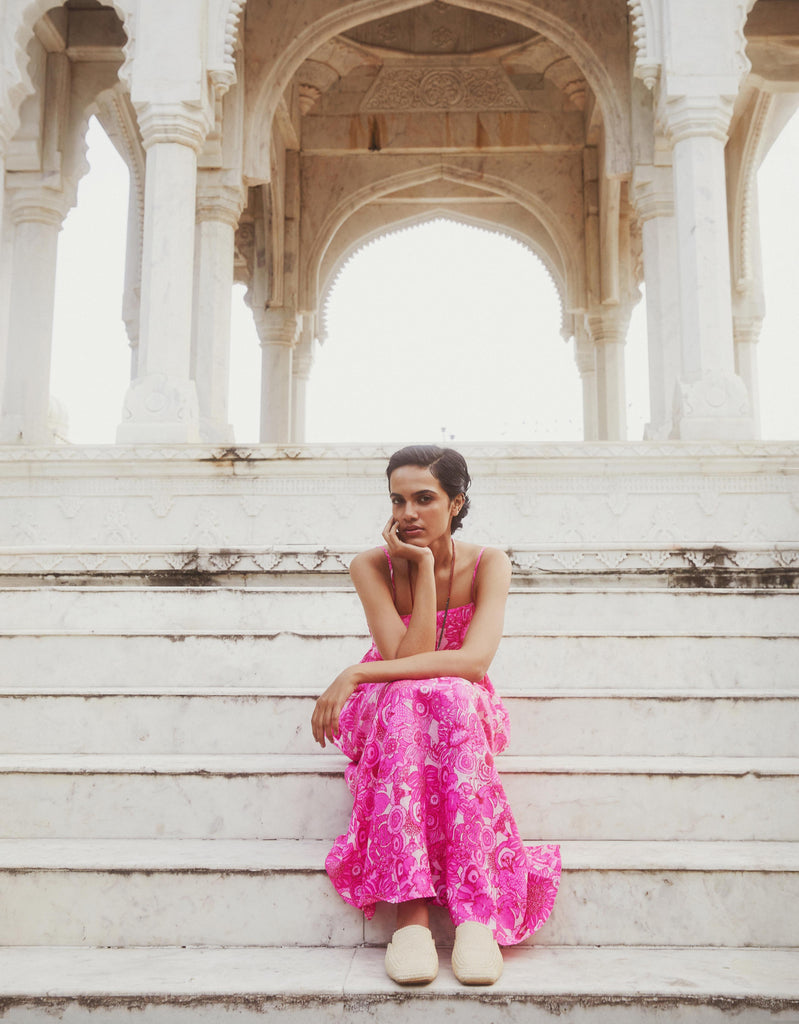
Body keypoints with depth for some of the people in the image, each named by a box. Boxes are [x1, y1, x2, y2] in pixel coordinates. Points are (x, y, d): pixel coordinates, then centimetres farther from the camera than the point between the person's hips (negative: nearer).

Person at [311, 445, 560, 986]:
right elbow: (407, 656, -23)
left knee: (450, 697, -36)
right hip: (387, 715, 0)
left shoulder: (488, 564, -12)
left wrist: (357, 674, -30)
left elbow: (475, 661, -27)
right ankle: (411, 912, -41)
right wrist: (424, 566, -25)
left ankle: (477, 911, -41)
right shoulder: (371, 566, -12)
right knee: (409, 697, -36)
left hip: (466, 714, 0)